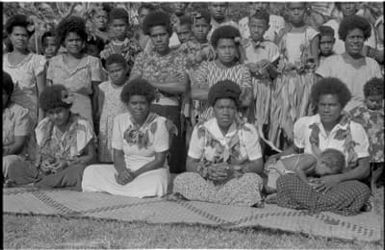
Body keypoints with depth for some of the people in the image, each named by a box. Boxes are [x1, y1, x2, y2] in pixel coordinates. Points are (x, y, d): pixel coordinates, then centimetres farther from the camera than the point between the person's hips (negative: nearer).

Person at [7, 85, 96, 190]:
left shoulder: (82, 126, -7)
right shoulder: (43, 126, 5)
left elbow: (91, 156, -4)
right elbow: (41, 154, 13)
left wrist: (68, 163, -17)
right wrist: (43, 162, -12)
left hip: (72, 168, -4)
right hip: (48, 169, 4)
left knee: (79, 171, -40)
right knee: (15, 168, -16)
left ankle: (38, 182, -24)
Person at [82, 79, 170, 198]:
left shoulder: (158, 123, -11)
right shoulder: (119, 120, 0)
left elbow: (160, 160, -10)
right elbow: (117, 154, 3)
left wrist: (135, 174, -19)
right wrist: (122, 171, -19)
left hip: (152, 170, -3)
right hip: (125, 169, 4)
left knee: (155, 182, -39)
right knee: (90, 171, -14)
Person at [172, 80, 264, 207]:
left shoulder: (247, 131, -2)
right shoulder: (201, 130, 0)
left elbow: (258, 166, -4)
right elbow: (190, 164, 1)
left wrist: (233, 170, -20)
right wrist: (207, 170, -21)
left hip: (237, 182, 0)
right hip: (206, 181, 1)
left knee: (253, 180, -32)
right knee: (181, 180, -26)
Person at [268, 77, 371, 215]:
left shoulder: (355, 130, -4)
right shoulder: (304, 124, 2)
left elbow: (364, 169, -2)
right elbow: (295, 149, 23)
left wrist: (338, 178, -18)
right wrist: (276, 157, 4)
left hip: (341, 184, -1)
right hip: (307, 180, 1)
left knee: (362, 190, -35)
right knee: (285, 181, -31)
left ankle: (304, 204, -29)